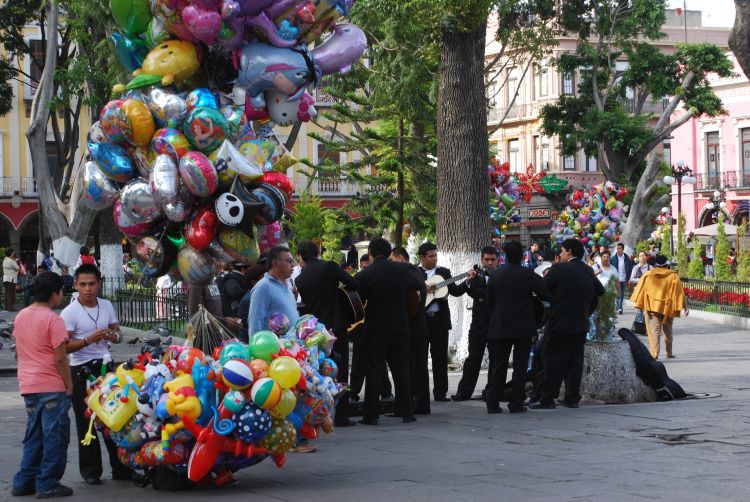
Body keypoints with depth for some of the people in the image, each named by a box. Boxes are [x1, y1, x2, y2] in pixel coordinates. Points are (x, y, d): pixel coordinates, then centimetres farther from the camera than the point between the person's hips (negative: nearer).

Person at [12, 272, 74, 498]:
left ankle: (24, 482, 15)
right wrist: (69, 385, -6)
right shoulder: (53, 320, -14)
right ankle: (48, 485, 2)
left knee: (33, 436, 15)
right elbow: (60, 358, -15)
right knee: (55, 436, 1)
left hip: (28, 386, 7)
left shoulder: (21, 316, 9)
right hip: (52, 387, -7)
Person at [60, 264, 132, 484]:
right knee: (86, 421, 1)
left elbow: (117, 333, 20)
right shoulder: (70, 312, -9)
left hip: (105, 367, 5)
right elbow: (64, 347, -15)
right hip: (81, 371, -5)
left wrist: (113, 336, -4)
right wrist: (90, 339, -26)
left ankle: (120, 467, 15)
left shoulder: (107, 306, 8)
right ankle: (90, 470, 10)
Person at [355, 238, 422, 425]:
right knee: (401, 369, 10)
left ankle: (370, 415, 1)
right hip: (400, 327, 2)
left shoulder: (363, 276, -11)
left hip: (375, 330, -2)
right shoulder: (402, 270, -3)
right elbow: (418, 285, 14)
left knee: (373, 372, 2)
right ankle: (407, 413, 12)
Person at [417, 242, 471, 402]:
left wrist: (468, 282, -8)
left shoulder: (444, 272, 11)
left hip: (439, 320, 3)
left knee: (440, 357, 3)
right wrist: (423, 290, -20)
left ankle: (440, 392, 8)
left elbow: (455, 291, 5)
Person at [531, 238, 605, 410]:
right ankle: (573, 398, 11)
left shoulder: (559, 269, -12)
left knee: (553, 362, -3)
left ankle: (547, 399, -4)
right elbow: (600, 291, 19)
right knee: (575, 361, 11)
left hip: (560, 324, -6)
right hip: (581, 324, 6)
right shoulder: (588, 271, 8)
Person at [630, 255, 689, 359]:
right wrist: (685, 307, -2)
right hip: (668, 307, 0)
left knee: (655, 329, -3)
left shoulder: (648, 274, 1)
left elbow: (641, 290, 2)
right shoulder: (673, 276, -3)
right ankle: (669, 352, 26)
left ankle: (654, 353, -18)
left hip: (653, 306, 0)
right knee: (667, 330, 17)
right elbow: (680, 293, -5)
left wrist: (638, 304, 9)